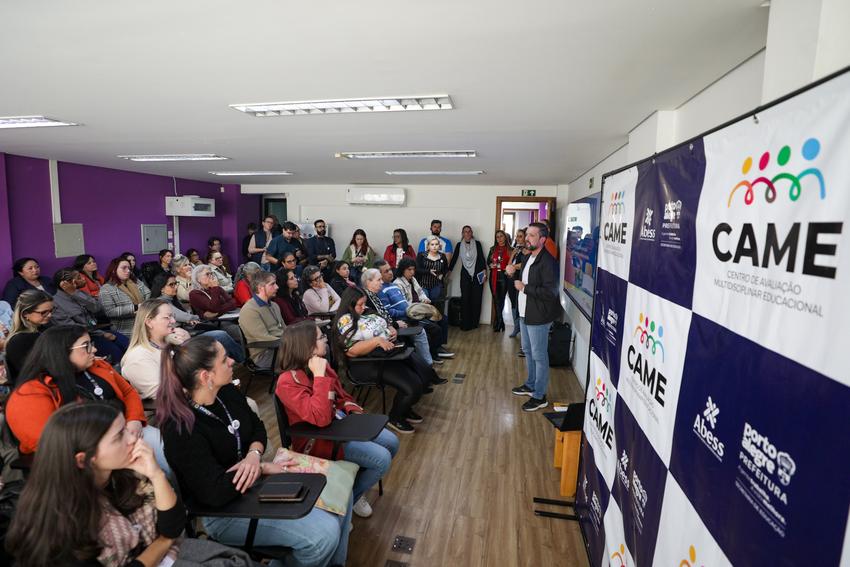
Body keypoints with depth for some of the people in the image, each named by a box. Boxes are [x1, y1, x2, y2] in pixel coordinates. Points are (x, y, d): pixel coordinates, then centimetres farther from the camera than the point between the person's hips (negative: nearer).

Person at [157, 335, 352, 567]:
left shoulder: (227, 392, -3)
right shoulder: (180, 429, -27)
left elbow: (257, 427, 9)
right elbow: (215, 493, -29)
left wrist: (254, 455, -13)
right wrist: (262, 467, -18)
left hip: (255, 482, 8)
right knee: (324, 532, -20)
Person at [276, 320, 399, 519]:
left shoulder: (320, 363, -1)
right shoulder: (288, 382, -25)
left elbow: (341, 395, 13)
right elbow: (321, 418, -35)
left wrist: (355, 412, -6)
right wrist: (319, 376, -33)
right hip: (318, 439, -8)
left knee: (391, 442, 3)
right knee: (382, 459, -16)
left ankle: (359, 481, 24)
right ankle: (352, 496, 13)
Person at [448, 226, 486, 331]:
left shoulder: (477, 243, 4)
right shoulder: (459, 245, 7)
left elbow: (482, 257, 3)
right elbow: (454, 259, 7)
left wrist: (484, 270, -6)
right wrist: (449, 271, 1)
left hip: (477, 274, 0)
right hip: (465, 274, 0)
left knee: (476, 298, 1)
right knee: (465, 298, -5)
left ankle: (474, 323, 9)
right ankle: (465, 324, 1)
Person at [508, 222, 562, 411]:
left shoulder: (548, 261, -21)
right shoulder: (530, 257, 9)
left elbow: (550, 292, -28)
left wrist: (524, 288, -21)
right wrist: (514, 274, 3)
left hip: (538, 317, -10)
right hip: (525, 313, 10)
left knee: (539, 356, 1)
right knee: (528, 351, 21)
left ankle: (540, 397, 14)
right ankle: (531, 385, 39)